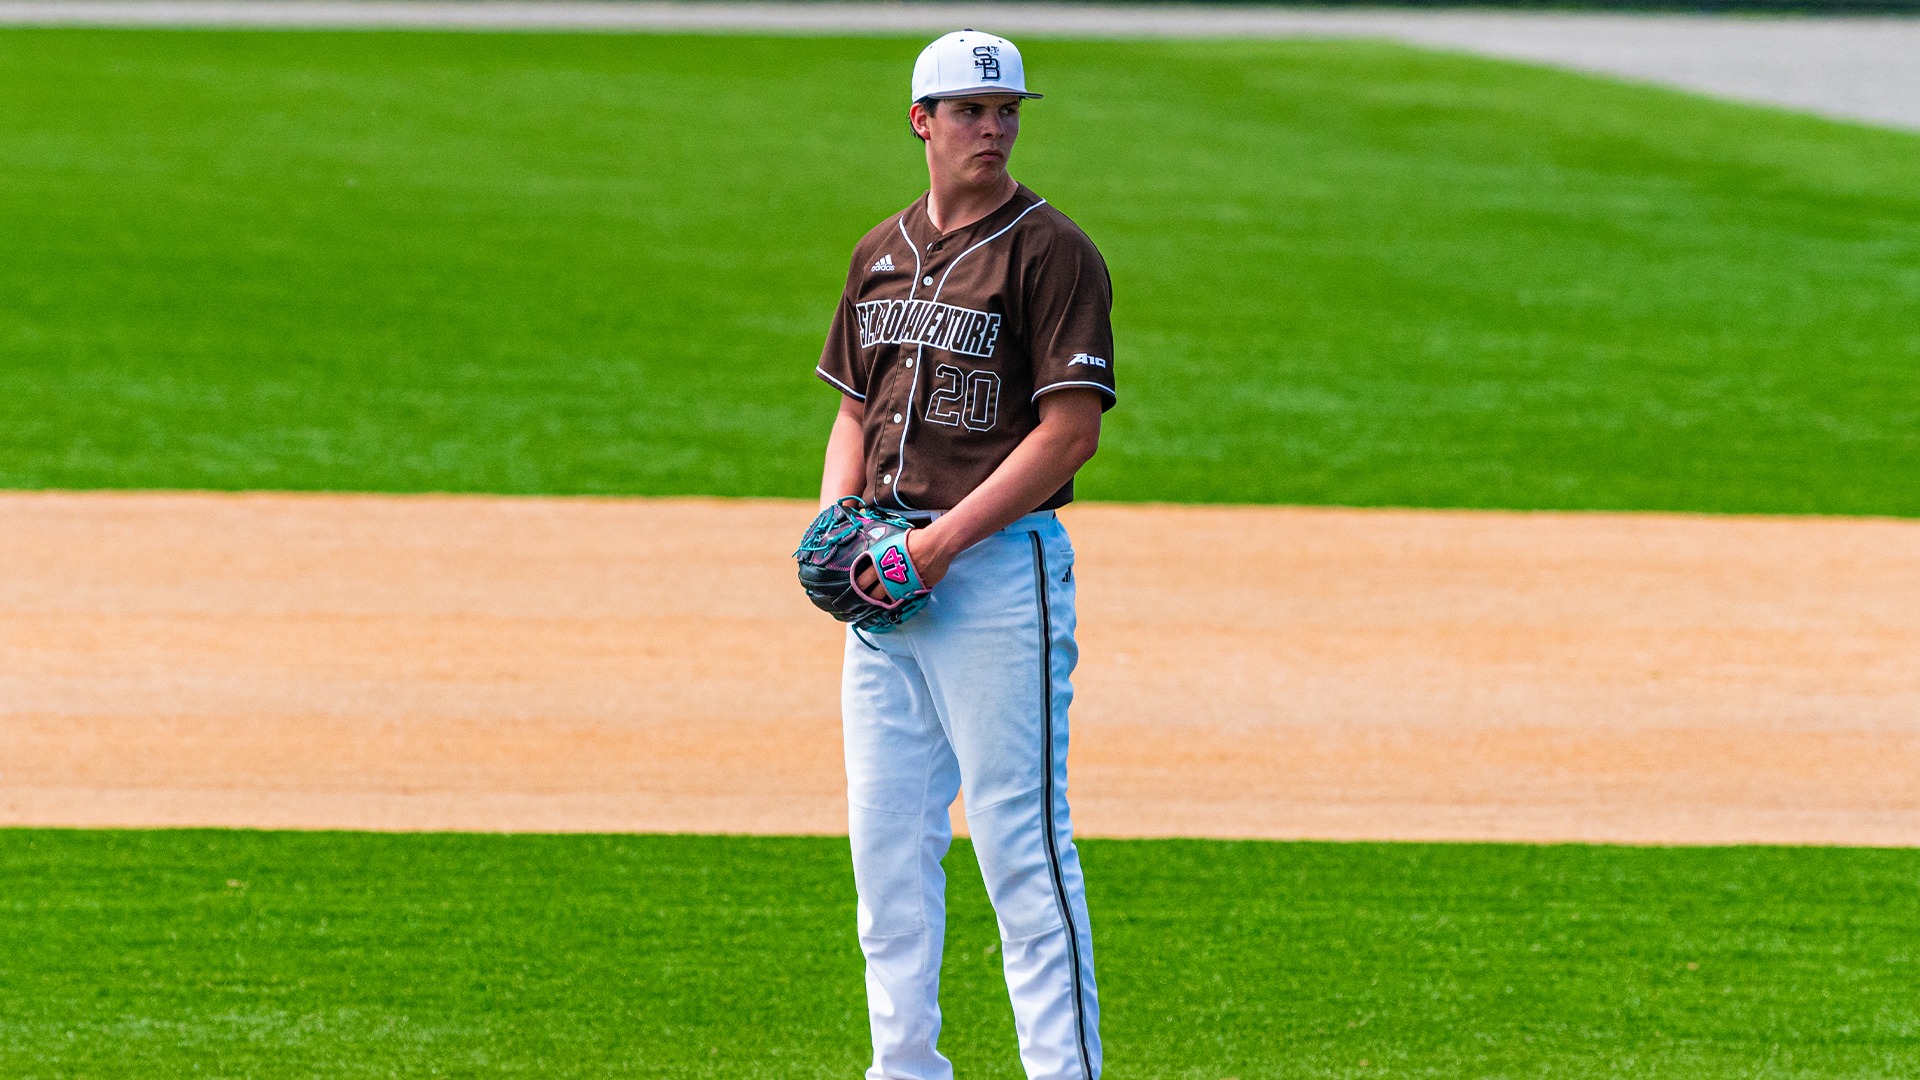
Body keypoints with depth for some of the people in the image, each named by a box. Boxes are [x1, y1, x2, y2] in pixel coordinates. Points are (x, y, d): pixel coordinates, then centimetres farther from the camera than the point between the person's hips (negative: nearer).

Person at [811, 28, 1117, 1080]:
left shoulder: (1049, 251, -7)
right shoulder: (881, 253, 15)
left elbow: (1071, 429, -14)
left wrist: (944, 540, -18)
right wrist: (833, 522, 4)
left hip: (998, 564, -7)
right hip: (885, 576, 7)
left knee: (1021, 837, -8)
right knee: (884, 834, 10)